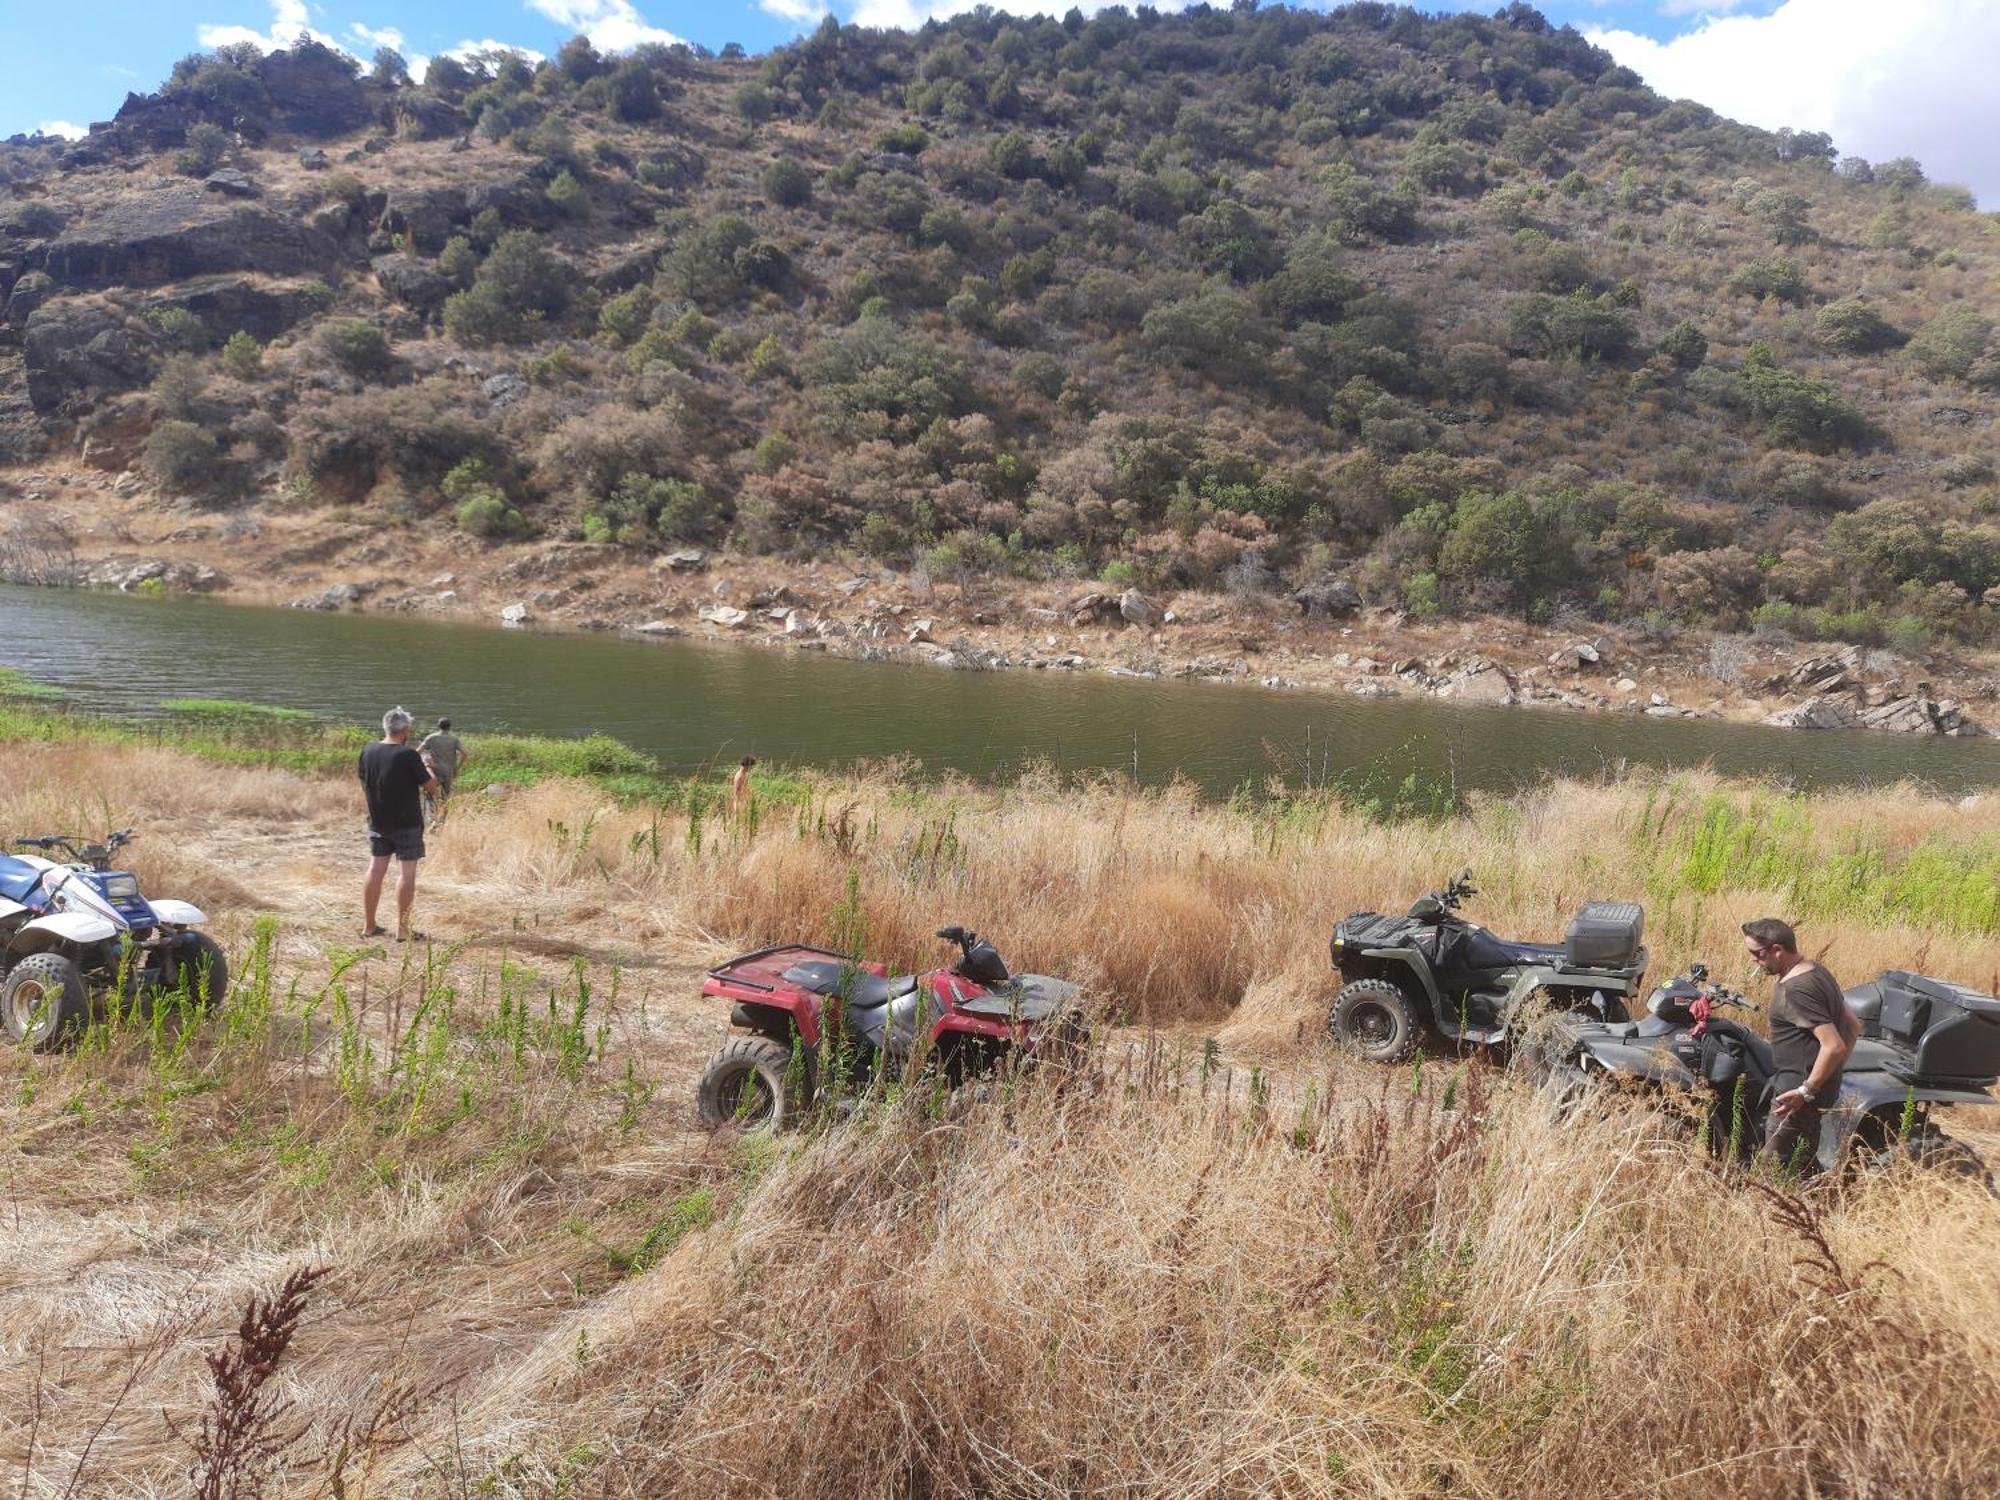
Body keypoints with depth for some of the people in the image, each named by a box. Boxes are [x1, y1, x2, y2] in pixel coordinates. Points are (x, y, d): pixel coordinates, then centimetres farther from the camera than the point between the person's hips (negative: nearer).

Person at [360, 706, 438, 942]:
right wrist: (426, 766, 7)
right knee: (408, 872, 0)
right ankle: (402, 929, 1)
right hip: (407, 825, -6)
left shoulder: (368, 752, -1)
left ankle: (368, 926, 18)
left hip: (378, 823, 6)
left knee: (376, 869, 13)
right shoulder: (409, 755, -18)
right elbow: (431, 786, -12)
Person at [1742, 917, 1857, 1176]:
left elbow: (1834, 1046, -28)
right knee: (1805, 1164, 20)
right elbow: (1853, 1026, 17)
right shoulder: (1818, 971, 9)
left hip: (1797, 1092, -11)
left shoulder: (1795, 990, -23)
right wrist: (1832, 1073, 18)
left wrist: (1805, 1091, -21)